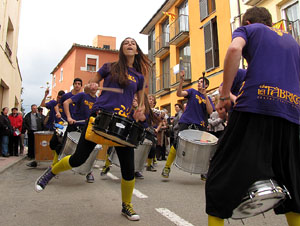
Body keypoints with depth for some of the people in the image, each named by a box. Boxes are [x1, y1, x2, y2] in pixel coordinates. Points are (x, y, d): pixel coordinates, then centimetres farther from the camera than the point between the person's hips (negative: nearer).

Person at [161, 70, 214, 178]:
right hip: (186, 122, -2)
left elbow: (210, 111, -2)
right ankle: (167, 167, -1)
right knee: (177, 144, -12)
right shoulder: (192, 91, 11)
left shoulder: (208, 99, 16)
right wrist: (181, 80, -21)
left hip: (200, 125, 2)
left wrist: (205, 96, -8)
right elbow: (179, 94, -7)